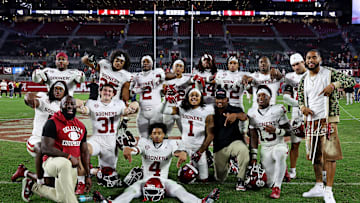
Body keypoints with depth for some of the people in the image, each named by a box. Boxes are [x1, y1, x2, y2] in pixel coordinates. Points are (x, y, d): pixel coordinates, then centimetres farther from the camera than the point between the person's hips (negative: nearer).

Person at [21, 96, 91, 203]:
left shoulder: (81, 127, 10)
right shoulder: (52, 123, -10)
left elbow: (84, 152, 15)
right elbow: (45, 148, -17)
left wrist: (88, 175, 12)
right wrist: (69, 156, -21)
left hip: (72, 166, 7)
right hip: (52, 161, -7)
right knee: (65, 163, -41)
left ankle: (33, 186, 34)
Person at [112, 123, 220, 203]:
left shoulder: (170, 143, 3)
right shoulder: (145, 142, 3)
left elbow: (177, 151, -19)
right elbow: (137, 149, -20)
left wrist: (183, 153, -46)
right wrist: (128, 150, -47)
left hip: (164, 181, -1)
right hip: (146, 180, 1)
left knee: (180, 191, -27)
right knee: (130, 191, -27)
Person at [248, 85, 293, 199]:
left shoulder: (278, 111, -10)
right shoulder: (252, 113, 1)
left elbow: (289, 131, -7)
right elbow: (253, 136, 5)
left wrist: (276, 130, -25)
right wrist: (253, 155, 1)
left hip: (279, 145, -3)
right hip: (265, 149, 3)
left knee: (280, 156, -40)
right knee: (270, 183, 0)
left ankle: (277, 187, -26)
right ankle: (282, 171, 34)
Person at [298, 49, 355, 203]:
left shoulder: (329, 73, -3)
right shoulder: (304, 80, 12)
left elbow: (351, 81, -7)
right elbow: (300, 97, 21)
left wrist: (333, 85, -23)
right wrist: (303, 107, -1)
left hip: (327, 119, -5)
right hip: (311, 120, 6)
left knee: (329, 154, -7)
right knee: (314, 155, 12)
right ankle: (319, 186, 25)